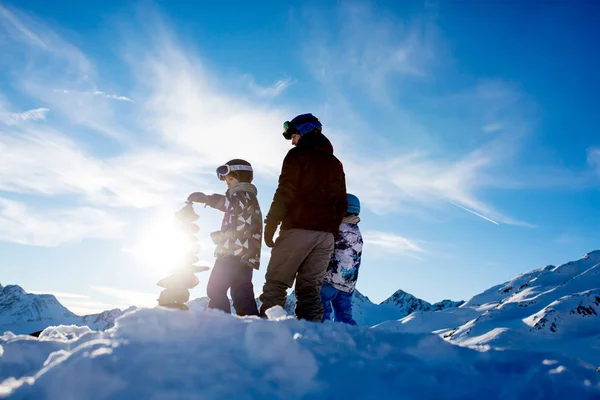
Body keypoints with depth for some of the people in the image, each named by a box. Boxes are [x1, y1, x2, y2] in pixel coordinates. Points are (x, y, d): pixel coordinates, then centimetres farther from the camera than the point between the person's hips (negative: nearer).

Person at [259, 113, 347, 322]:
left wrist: (270, 225, -6)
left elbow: (285, 193, -8)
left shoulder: (298, 155, 3)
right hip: (325, 235, 6)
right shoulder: (336, 163, 22)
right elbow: (341, 203, 18)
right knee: (310, 288, 6)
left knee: (276, 283, -3)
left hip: (297, 228, -6)